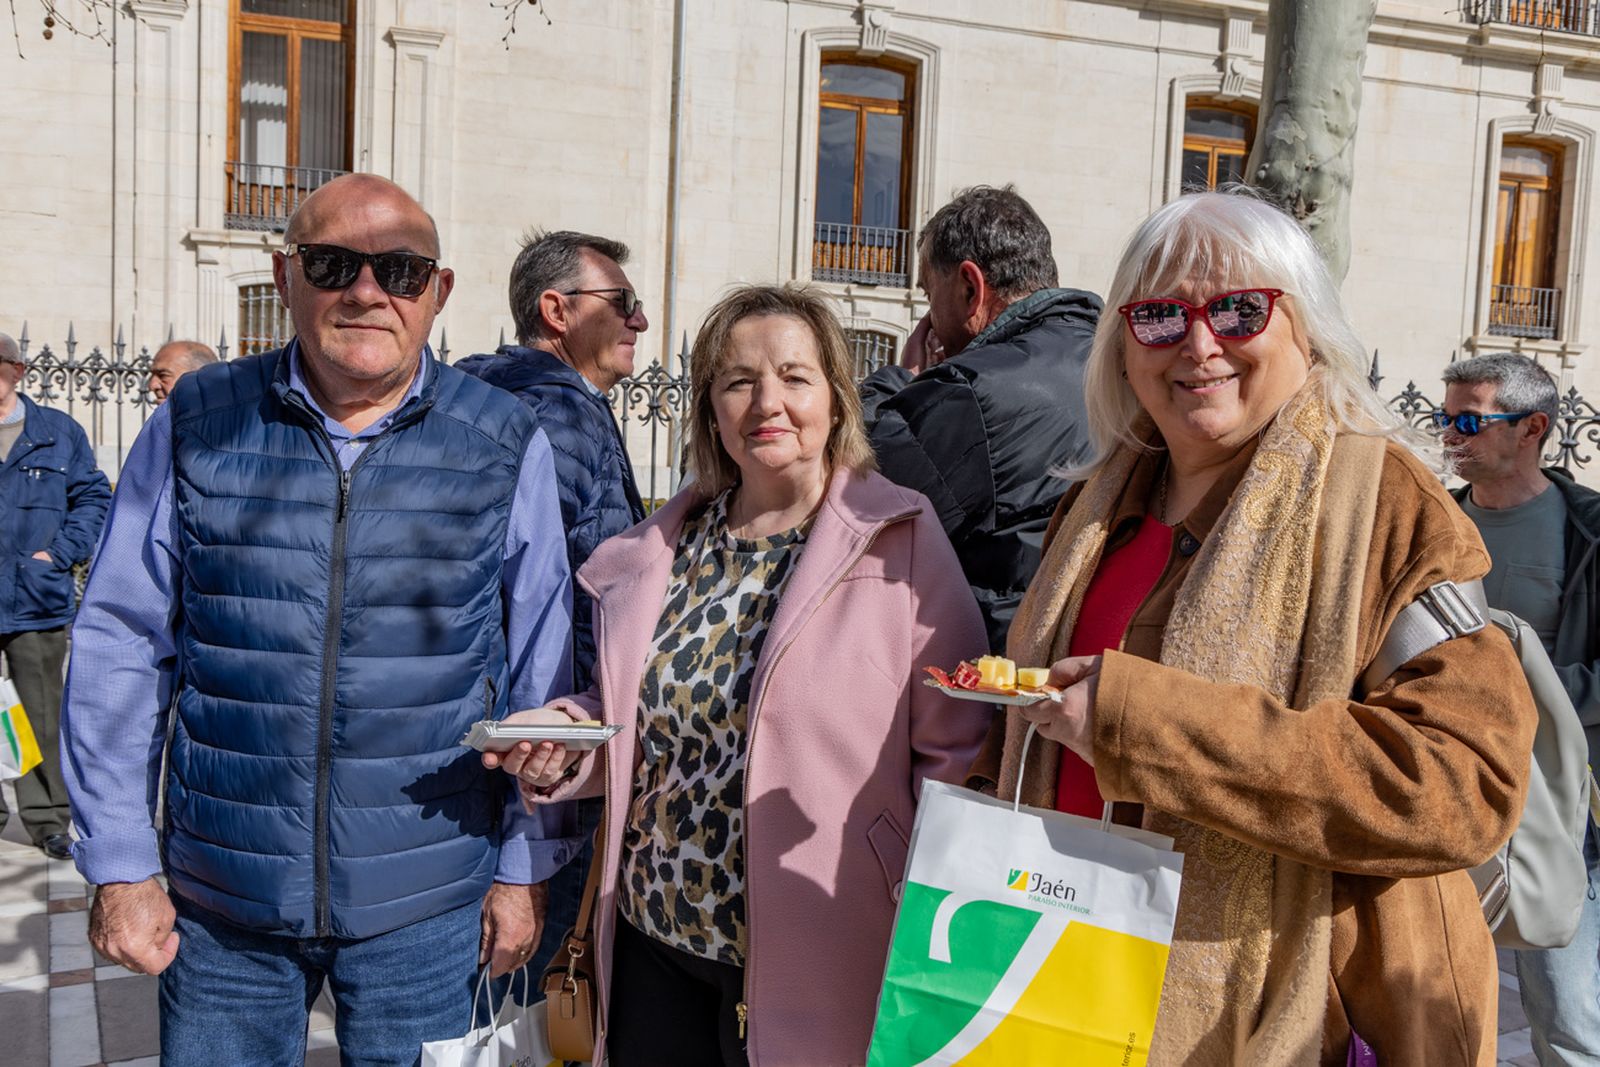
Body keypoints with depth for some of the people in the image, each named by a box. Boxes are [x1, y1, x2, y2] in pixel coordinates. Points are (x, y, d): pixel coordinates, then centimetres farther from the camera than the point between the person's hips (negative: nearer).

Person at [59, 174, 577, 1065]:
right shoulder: (195, 425, -2)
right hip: (218, 899, 1)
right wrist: (121, 866, 1)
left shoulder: (507, 447, -4)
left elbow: (540, 676, 1)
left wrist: (525, 866, 3)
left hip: (422, 907, 0)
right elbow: (122, 648, 2)